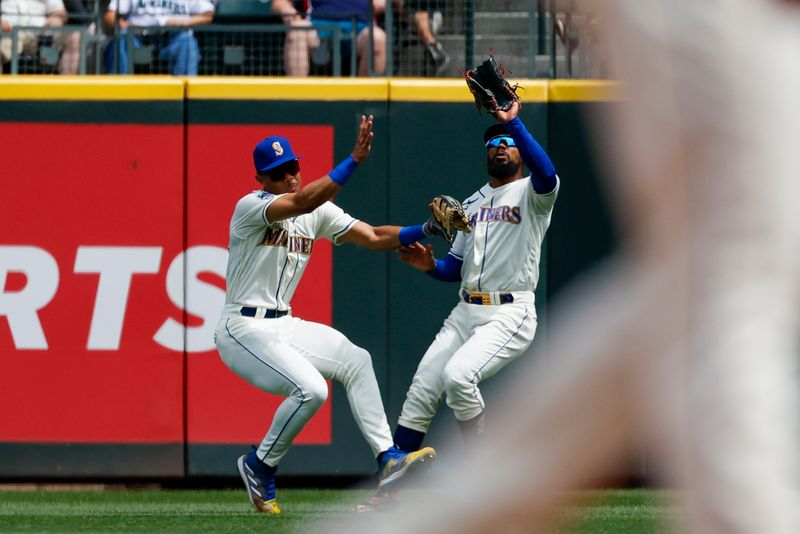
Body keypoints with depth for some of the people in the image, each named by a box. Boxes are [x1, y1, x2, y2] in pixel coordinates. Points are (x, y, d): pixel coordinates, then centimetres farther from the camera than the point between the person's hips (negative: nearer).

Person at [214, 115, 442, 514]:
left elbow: (373, 237, 3)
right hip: (243, 330, -8)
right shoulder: (250, 208, -13)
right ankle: (259, 467, -2)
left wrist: (427, 231, -13)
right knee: (311, 389, -23)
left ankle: (388, 459, -6)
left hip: (283, 327, 8)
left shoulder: (318, 214, 9)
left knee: (355, 360, -3)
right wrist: (354, 160, -39)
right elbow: (302, 202, -32)